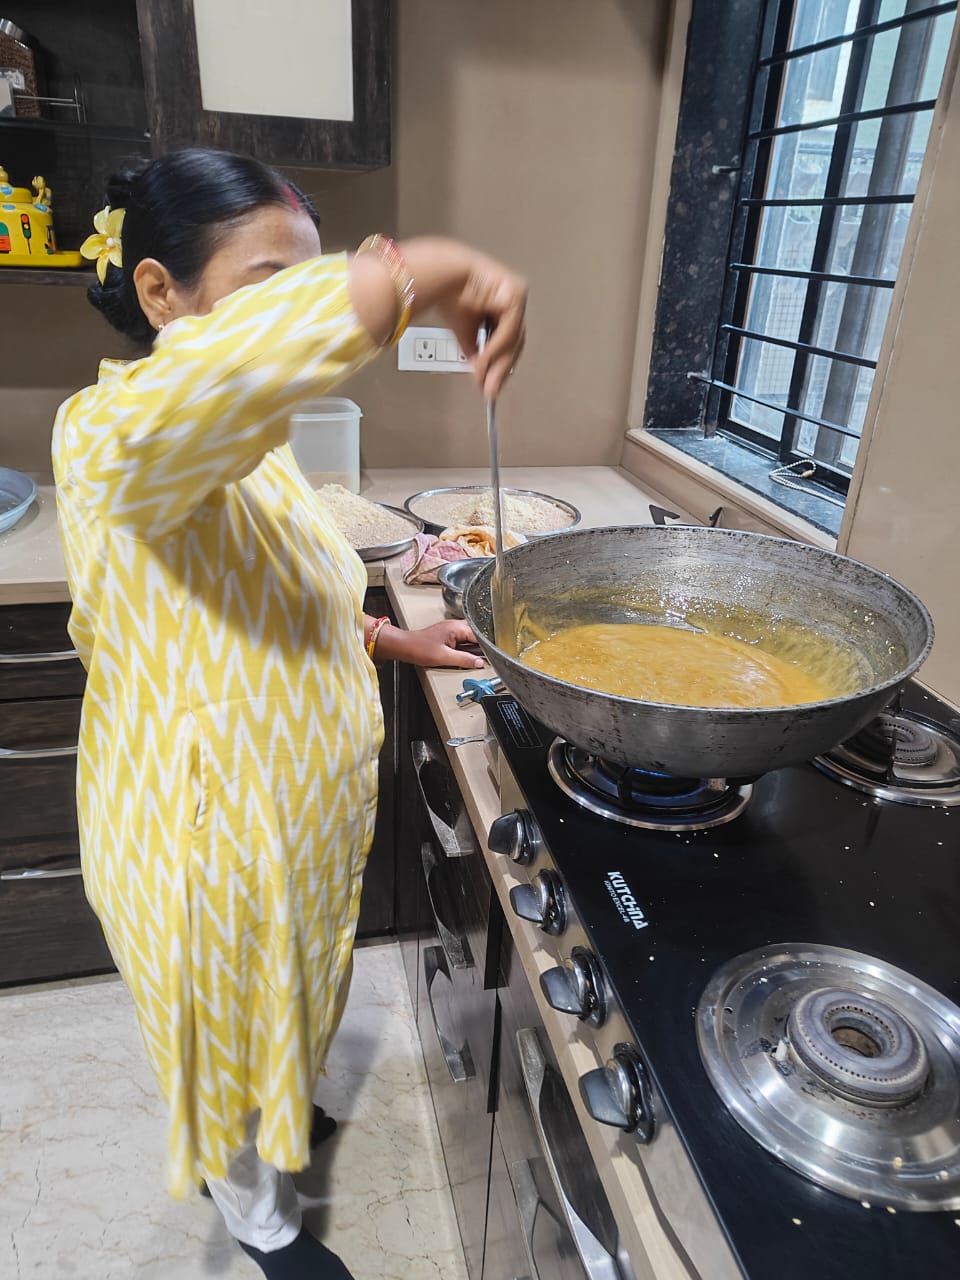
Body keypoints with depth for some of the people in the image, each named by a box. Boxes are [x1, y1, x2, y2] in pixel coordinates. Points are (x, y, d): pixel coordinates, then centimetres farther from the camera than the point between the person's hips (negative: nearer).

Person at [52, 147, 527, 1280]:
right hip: (203, 836, -8)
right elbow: (177, 402, -53)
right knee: (227, 1032, 20)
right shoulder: (108, 435, -26)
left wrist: (390, 640, 4)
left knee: (279, 1010, 31)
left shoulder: (246, 448, 4)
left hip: (300, 807, 8)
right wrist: (410, 277, -47)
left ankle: (267, 1127, 62)